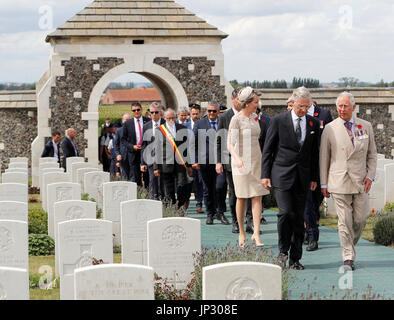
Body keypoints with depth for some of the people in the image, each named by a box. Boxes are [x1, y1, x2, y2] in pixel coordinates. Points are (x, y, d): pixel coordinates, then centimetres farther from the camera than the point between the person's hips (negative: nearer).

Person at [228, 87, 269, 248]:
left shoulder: (255, 117, 10)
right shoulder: (236, 119, -10)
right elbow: (230, 144, -14)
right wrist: (237, 159, -31)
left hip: (256, 160, 5)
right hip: (241, 161, -5)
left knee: (257, 197, -5)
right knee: (242, 198, 3)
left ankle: (256, 234, -8)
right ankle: (241, 233, 16)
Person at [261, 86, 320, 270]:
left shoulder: (313, 124, 8)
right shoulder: (278, 121, -2)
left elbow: (315, 152, 13)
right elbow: (267, 149, 1)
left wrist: (314, 177, 10)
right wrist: (265, 175, -3)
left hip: (303, 177, 3)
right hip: (282, 175, -3)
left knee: (299, 217, 4)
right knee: (286, 212, -15)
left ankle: (295, 258, 11)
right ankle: (283, 250, 5)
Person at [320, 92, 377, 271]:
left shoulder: (366, 127, 8)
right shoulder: (330, 129, 2)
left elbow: (372, 154, 14)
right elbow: (324, 158, 5)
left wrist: (370, 175, 0)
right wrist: (324, 183, 3)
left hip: (360, 181, 2)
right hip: (339, 181, -2)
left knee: (361, 219, 0)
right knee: (344, 221, -4)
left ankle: (350, 244, 27)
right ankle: (348, 258, 4)